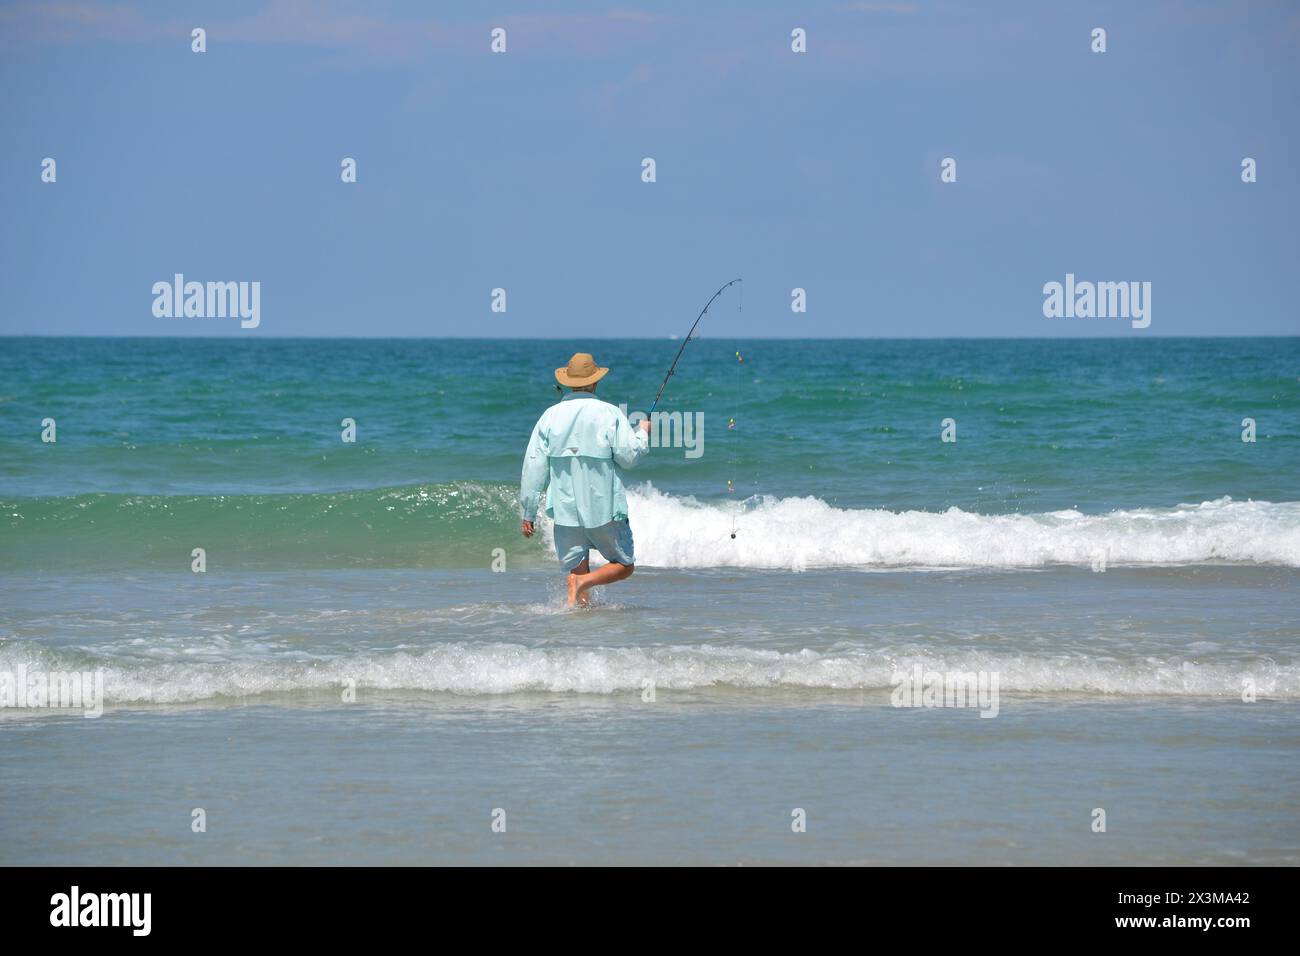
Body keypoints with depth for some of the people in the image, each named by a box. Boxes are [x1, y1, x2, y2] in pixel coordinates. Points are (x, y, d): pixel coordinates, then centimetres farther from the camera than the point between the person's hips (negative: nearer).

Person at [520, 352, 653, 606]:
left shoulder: (550, 416, 3)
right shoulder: (609, 413, -6)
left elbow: (534, 466, 1)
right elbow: (629, 456, -8)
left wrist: (528, 513, 6)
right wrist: (643, 434, 13)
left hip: (565, 509, 3)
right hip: (605, 509, -3)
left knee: (576, 570, 10)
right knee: (624, 565, 11)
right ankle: (585, 582, -15)